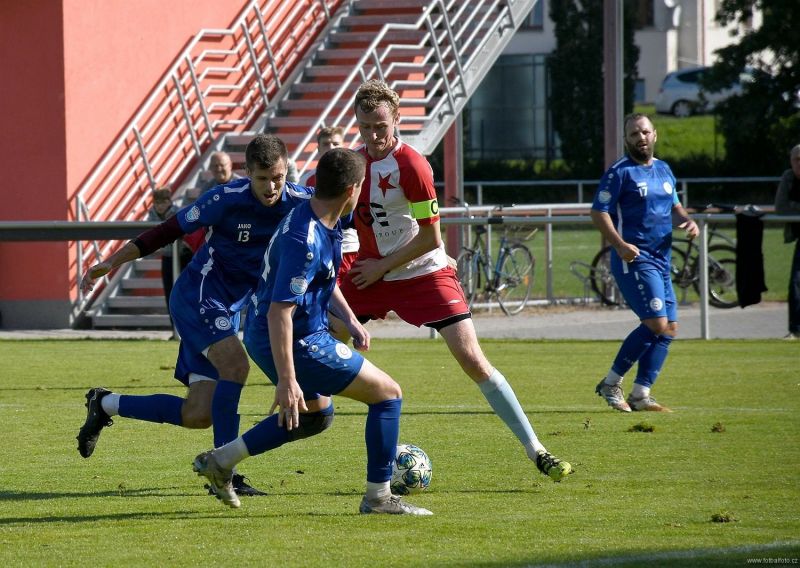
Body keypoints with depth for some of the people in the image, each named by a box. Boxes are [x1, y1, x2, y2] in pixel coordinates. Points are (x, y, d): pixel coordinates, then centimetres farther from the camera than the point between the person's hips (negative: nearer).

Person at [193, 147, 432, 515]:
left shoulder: (326, 223, 3)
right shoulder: (306, 242, -28)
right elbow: (279, 312, -31)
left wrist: (349, 319, 14)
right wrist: (287, 381, -32)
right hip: (297, 343, -10)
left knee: (317, 414, 30)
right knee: (387, 394, -1)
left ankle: (220, 460, 24)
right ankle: (378, 496, 5)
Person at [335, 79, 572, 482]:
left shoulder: (411, 166, -19)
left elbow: (430, 238, -16)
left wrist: (382, 267, -12)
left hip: (423, 273, -5)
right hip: (370, 273, 5)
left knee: (472, 359, -13)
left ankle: (535, 450, -7)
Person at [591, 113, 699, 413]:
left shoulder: (664, 170, 15)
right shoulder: (619, 172, -7)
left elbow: (674, 207, 27)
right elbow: (599, 213, -11)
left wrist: (687, 220, 4)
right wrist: (620, 244, -25)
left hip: (661, 260, 8)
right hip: (634, 259, -8)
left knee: (669, 329, 3)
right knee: (656, 324, -17)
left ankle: (640, 394, 8)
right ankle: (611, 383, -5)